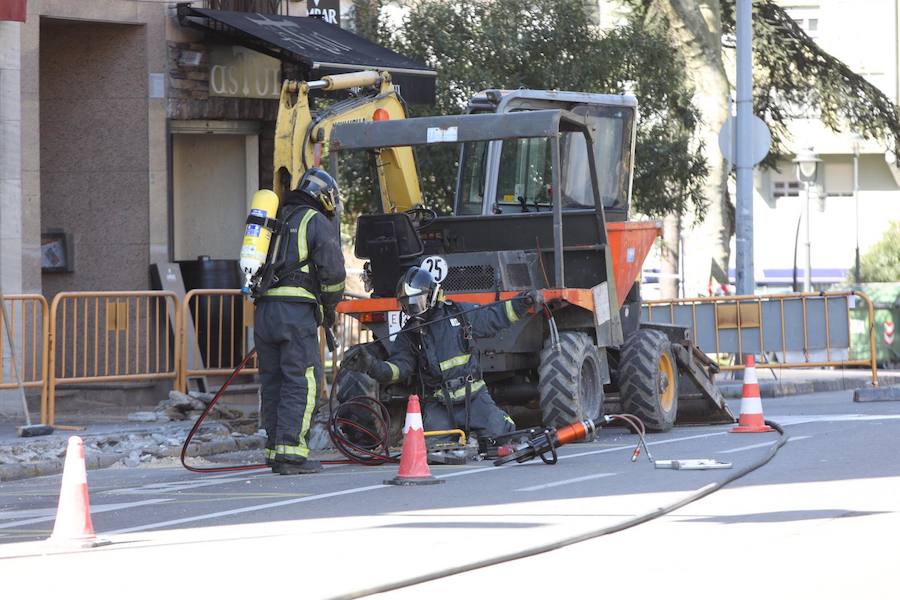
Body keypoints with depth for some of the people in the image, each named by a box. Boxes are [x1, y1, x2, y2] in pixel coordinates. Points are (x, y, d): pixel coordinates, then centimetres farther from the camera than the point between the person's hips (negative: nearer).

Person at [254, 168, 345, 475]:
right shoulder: (319, 223, 1)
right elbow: (333, 270, -6)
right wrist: (330, 307, 9)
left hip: (264, 308, 7)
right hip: (297, 311, -7)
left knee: (272, 381, 10)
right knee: (301, 381, -7)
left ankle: (275, 450, 11)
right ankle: (291, 452, -14)